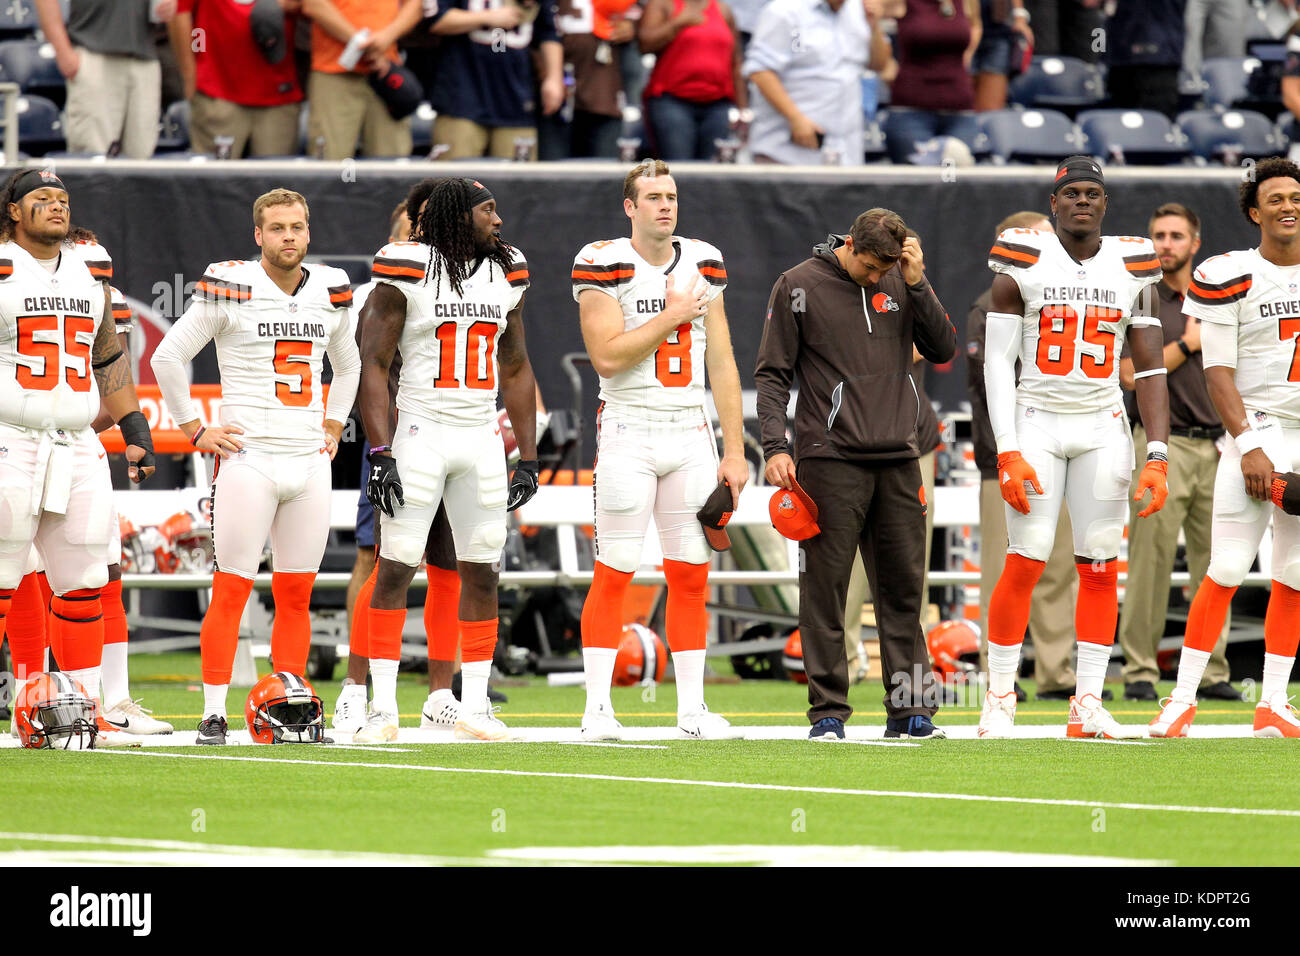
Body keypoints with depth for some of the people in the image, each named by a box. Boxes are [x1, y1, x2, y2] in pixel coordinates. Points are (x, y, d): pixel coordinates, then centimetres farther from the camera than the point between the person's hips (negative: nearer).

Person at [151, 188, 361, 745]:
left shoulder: (330, 292, 9)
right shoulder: (231, 289, -7)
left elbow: (348, 365, 28)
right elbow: (167, 358, -2)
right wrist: (196, 431, -3)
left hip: (310, 464, 5)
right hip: (249, 461, -5)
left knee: (296, 595, 7)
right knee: (231, 590, -6)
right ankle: (213, 715, -3)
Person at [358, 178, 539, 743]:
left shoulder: (505, 275, 9)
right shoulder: (409, 272, -8)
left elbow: (516, 369, 16)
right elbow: (374, 364, -8)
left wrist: (528, 458, 12)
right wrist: (379, 453, -15)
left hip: (482, 438, 5)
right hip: (420, 433, -5)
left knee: (482, 571, 5)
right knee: (395, 568, -6)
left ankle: (474, 708, 12)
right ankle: (382, 709, -2)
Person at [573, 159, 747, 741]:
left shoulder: (702, 265, 10)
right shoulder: (606, 267, -6)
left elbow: (721, 364, 11)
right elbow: (608, 356, -15)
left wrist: (735, 451, 7)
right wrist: (672, 316, -10)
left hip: (692, 433, 5)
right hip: (629, 431, -5)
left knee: (691, 575, 5)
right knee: (614, 574, -5)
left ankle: (692, 709, 10)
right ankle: (597, 709, -2)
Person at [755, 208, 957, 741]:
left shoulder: (899, 284, 10)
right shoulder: (799, 287, 0)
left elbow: (943, 350, 6)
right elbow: (772, 374, 0)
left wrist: (917, 285, -3)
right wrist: (775, 446, -10)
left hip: (898, 459, 4)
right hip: (831, 458, -4)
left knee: (903, 585, 5)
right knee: (825, 586, -5)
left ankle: (909, 709, 10)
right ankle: (828, 712, -2)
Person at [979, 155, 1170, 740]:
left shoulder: (1132, 267, 3)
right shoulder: (1023, 264, -4)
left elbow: (1150, 370, 5)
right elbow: (997, 363, -5)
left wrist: (1157, 457, -4)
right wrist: (1007, 453, -13)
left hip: (1103, 428, 3)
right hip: (1036, 422, -3)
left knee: (1101, 566, 0)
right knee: (1025, 560, -8)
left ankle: (1088, 704, 5)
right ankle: (999, 699, 0)